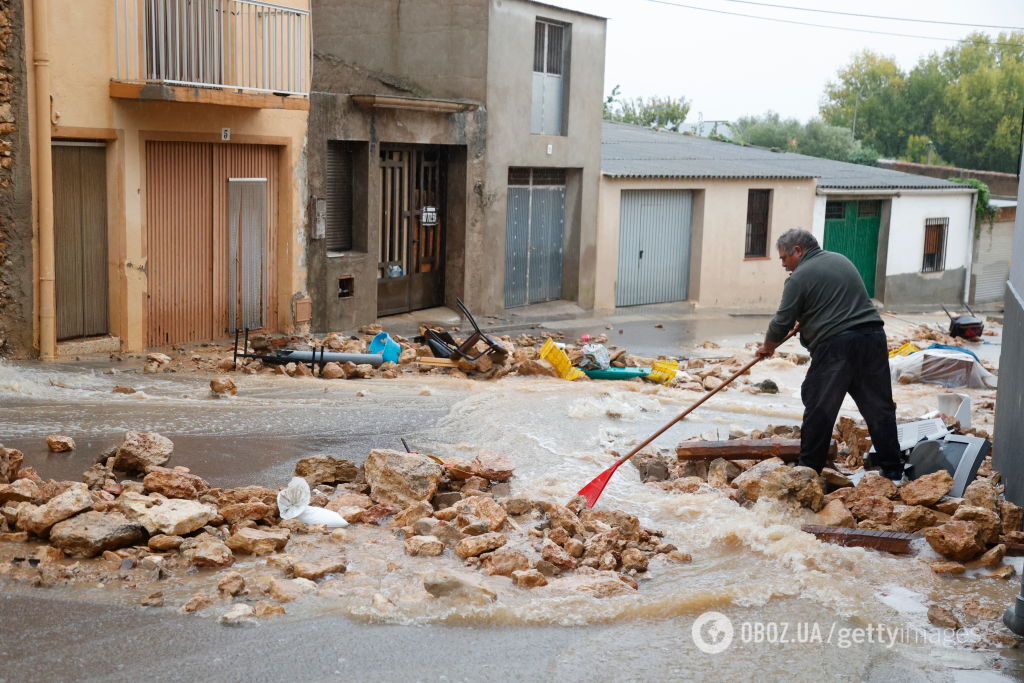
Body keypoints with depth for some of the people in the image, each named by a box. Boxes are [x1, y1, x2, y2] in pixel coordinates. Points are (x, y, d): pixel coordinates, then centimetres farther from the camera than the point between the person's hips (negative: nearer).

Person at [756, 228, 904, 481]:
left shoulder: (800, 277, -3)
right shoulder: (841, 260, 20)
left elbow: (782, 323, -2)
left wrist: (767, 347, 16)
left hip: (835, 345, -7)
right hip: (873, 336, 7)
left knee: (819, 410, 4)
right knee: (879, 407, 10)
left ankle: (808, 470, 10)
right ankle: (893, 472, 13)